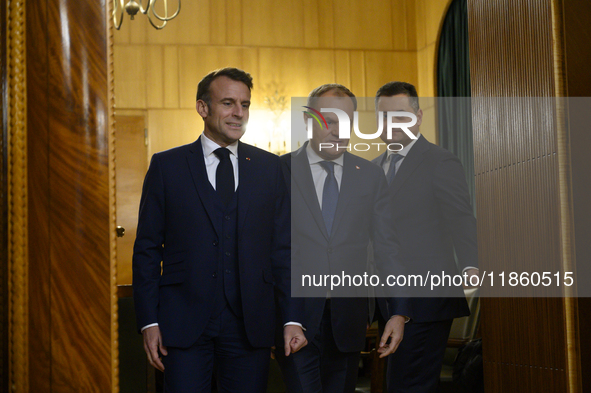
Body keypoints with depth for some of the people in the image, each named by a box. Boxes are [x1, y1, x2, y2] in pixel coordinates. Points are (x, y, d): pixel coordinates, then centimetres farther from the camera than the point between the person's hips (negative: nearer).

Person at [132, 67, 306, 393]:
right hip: (184, 324, -1)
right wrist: (148, 321, -4)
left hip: (250, 326, 2)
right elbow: (147, 248, 3)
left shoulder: (269, 168, 9)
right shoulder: (167, 165, 5)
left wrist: (292, 318, 0)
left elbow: (282, 247, 8)